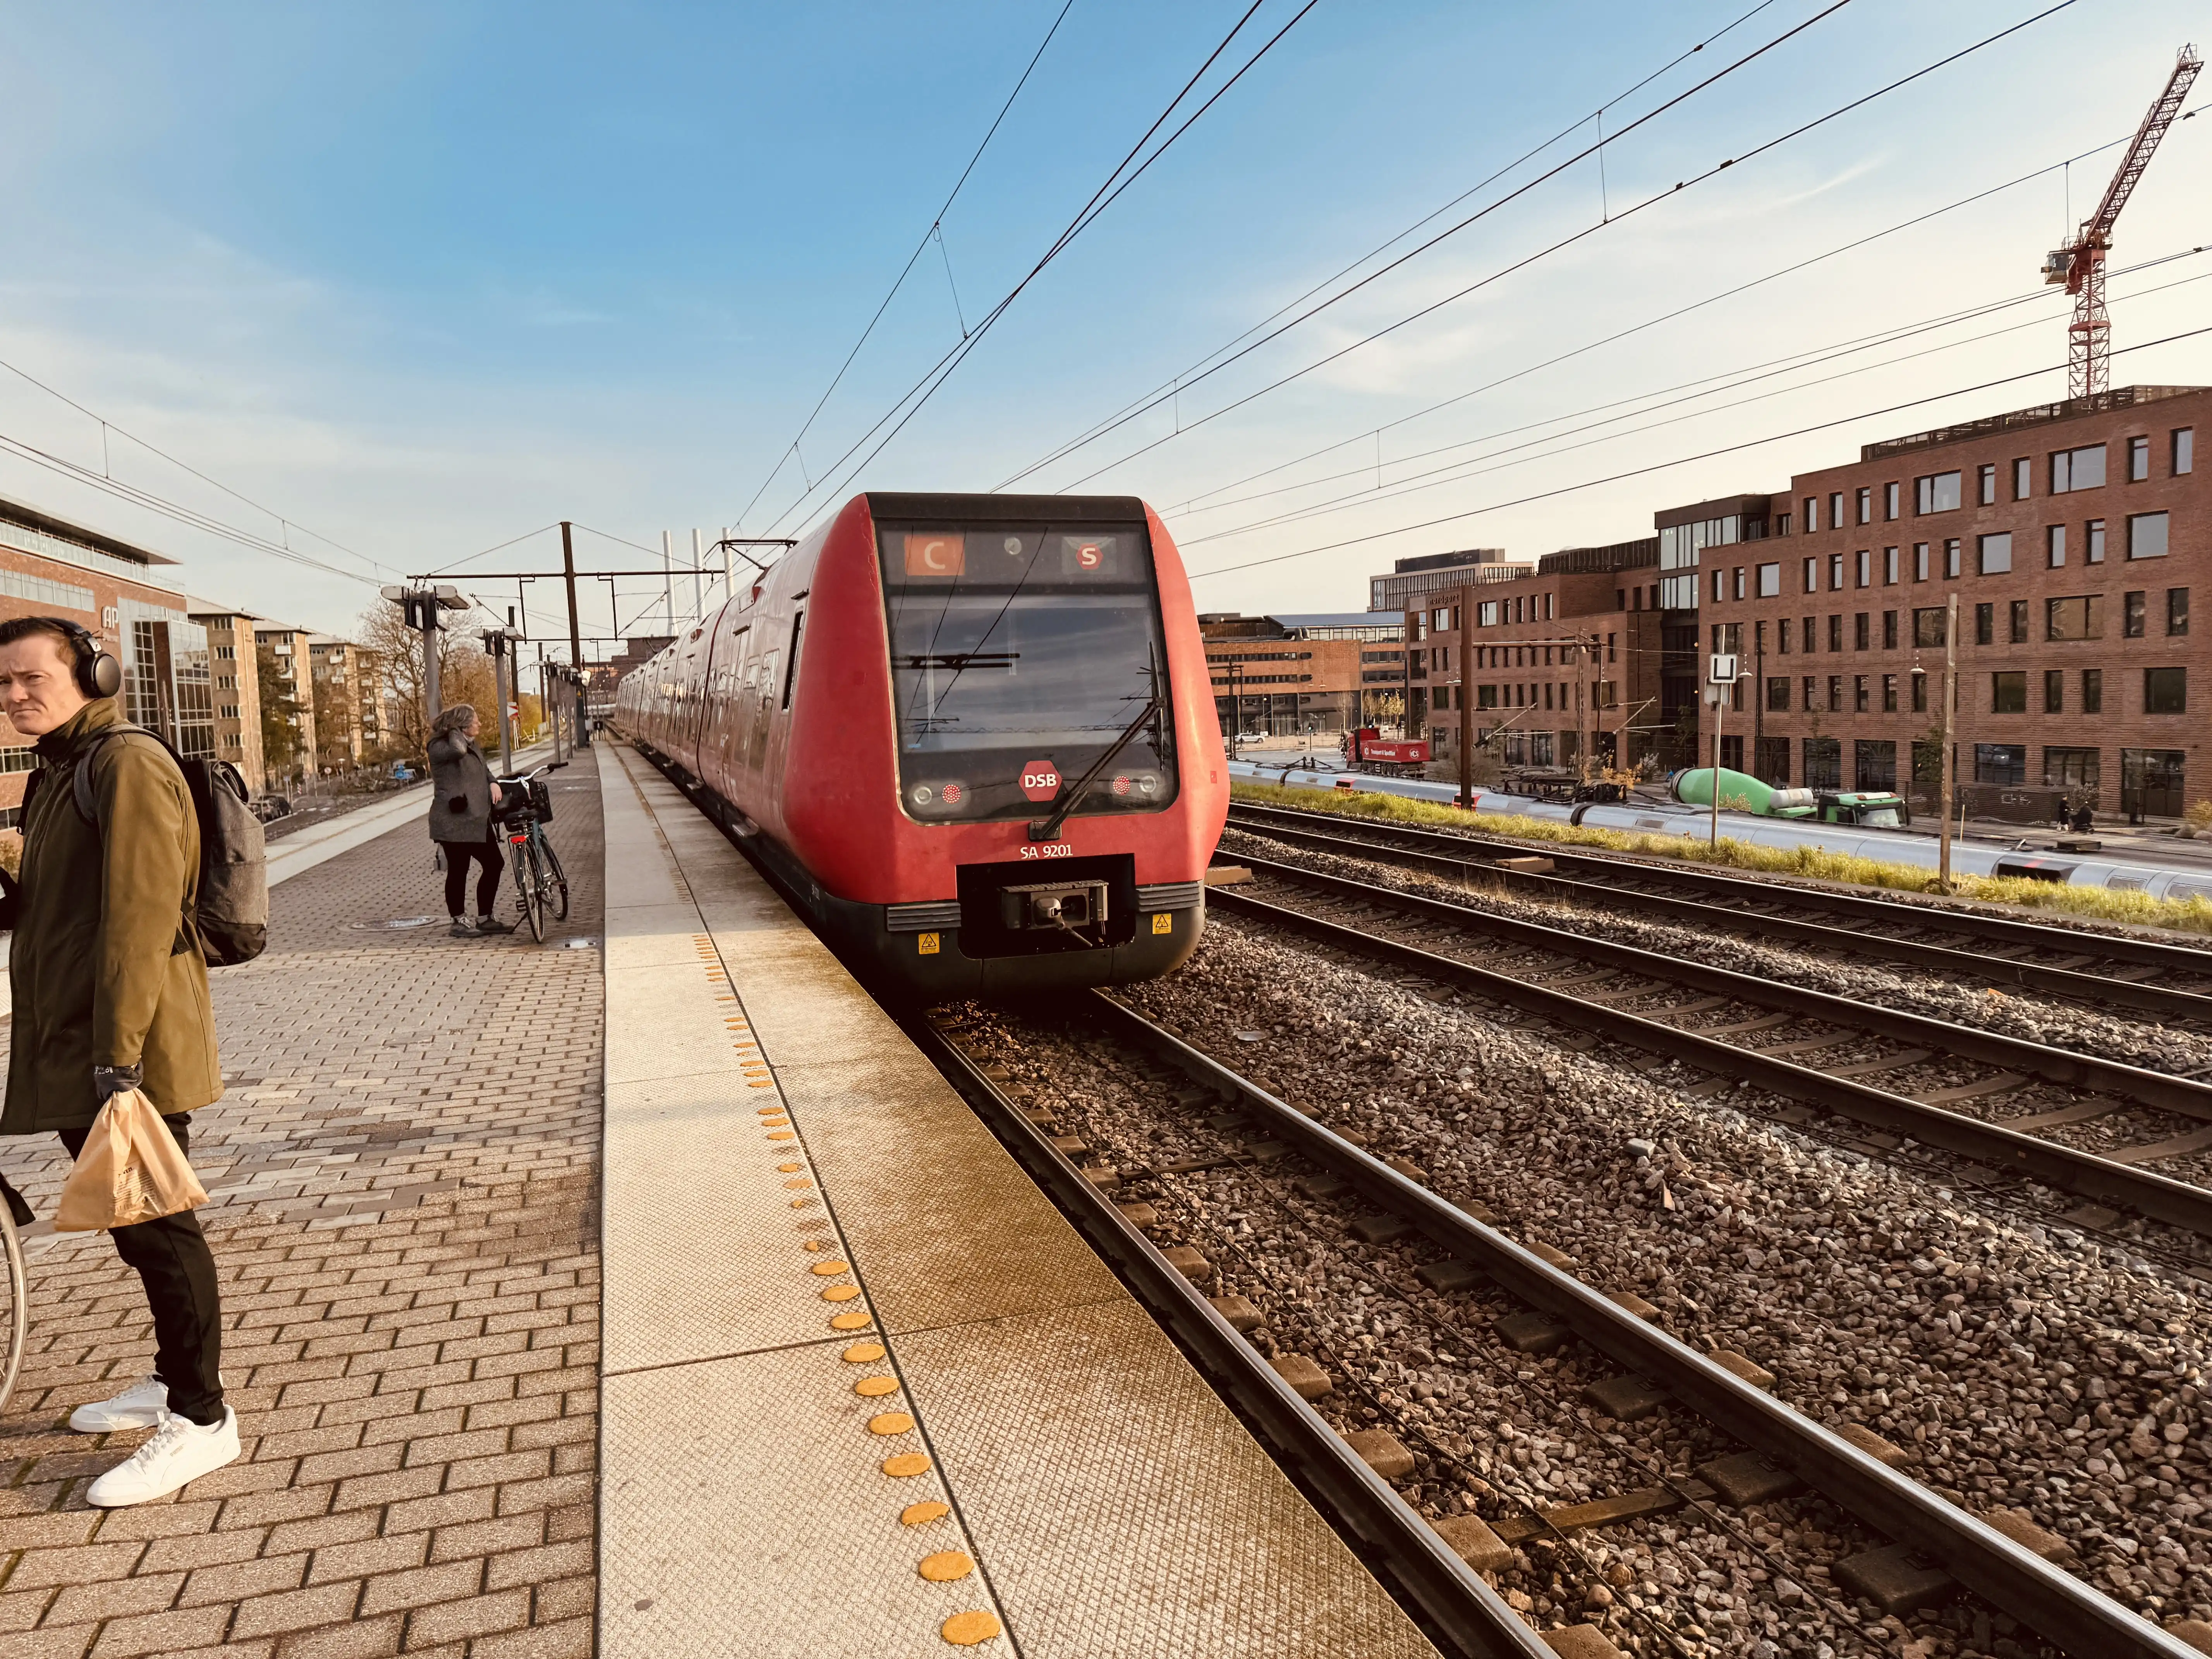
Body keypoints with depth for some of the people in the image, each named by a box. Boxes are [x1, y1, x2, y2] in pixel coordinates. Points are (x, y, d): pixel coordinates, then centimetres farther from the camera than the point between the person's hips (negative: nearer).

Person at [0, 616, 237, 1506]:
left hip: (125, 1051, -9)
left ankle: (200, 1419, 5)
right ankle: (172, 1379, 31)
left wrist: (119, 1053, -24)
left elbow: (141, 915, -20)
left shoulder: (127, 764, -13)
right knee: (131, 1223, 17)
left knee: (156, 1225, -4)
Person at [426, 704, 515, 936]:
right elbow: (458, 750, -34)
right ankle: (459, 922, 13)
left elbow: (484, 768, 28)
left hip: (477, 819, 9)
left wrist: (493, 782, 6)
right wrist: (456, 731, -14)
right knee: (458, 871, 0)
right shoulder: (439, 747, -11)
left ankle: (485, 918, 19)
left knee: (495, 864, 9)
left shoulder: (472, 745, 15)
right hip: (454, 822, -9)